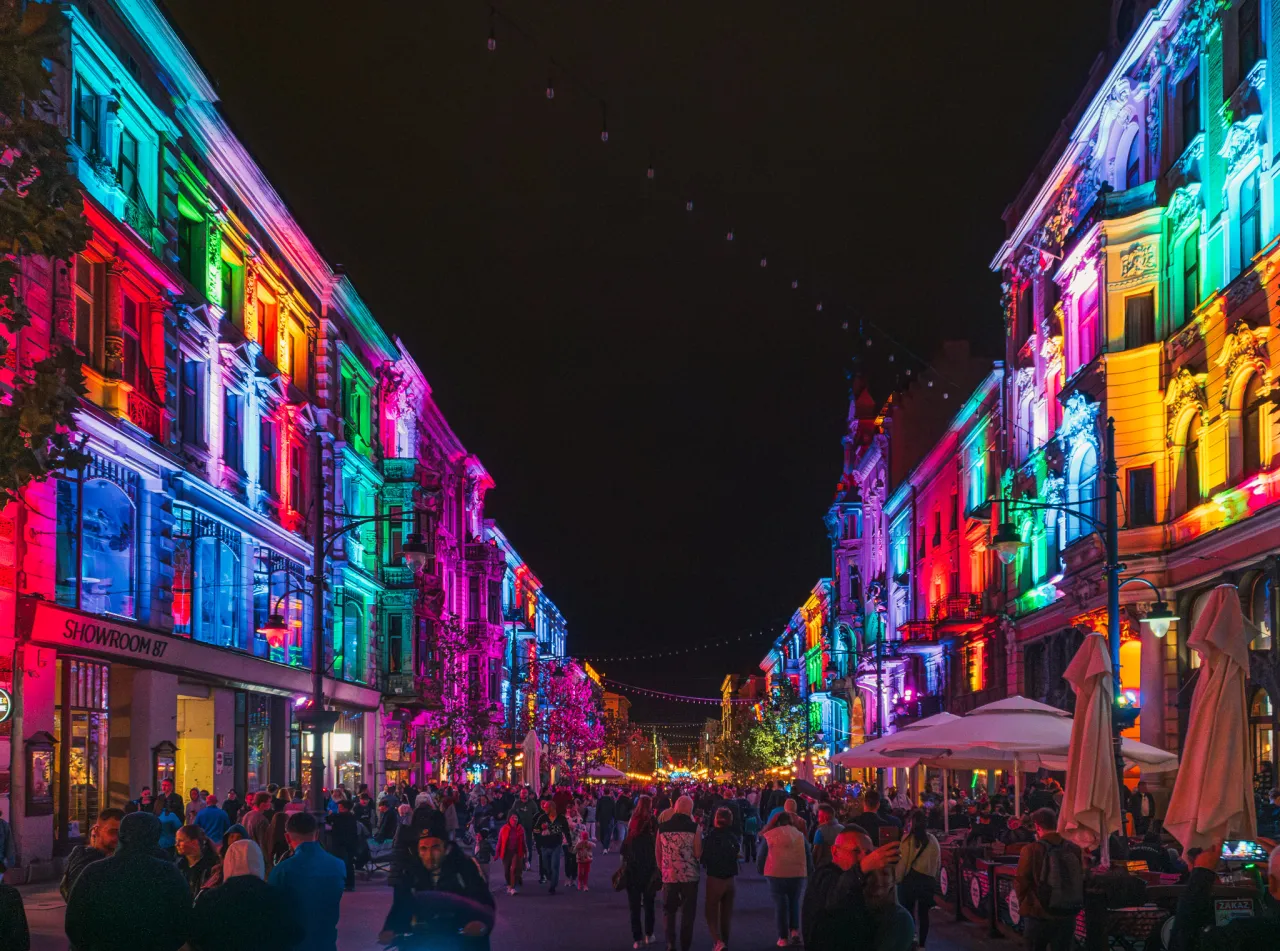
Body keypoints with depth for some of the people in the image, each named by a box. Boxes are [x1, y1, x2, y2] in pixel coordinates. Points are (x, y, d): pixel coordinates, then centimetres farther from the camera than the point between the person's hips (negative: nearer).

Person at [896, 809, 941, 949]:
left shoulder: (908, 838, -9)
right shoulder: (933, 840, 3)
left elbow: (903, 860, -8)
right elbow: (938, 862, 8)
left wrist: (898, 878, 0)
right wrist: (934, 878, 17)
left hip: (911, 878, -3)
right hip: (928, 880, 4)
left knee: (908, 911, 5)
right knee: (923, 913, 9)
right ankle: (922, 944, 11)